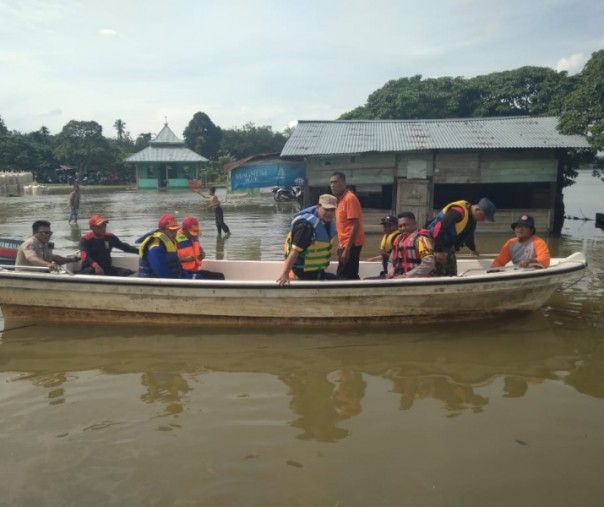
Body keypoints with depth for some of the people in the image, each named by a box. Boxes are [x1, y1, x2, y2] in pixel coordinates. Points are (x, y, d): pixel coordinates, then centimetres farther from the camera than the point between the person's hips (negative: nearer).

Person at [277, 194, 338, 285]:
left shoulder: (327, 220, -3)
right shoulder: (307, 225, -31)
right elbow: (295, 251, -35)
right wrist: (285, 274, -37)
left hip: (318, 269, 9)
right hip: (304, 271, -9)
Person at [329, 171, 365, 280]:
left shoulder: (349, 198, -14)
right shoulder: (340, 199, 13)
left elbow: (355, 225, -20)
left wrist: (347, 249, -22)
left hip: (351, 245, -9)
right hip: (346, 244, 9)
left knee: (343, 277, -9)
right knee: (350, 276, 13)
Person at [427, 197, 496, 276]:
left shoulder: (472, 219, 7)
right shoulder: (457, 212, -26)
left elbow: (468, 235, 27)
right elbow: (439, 228, -31)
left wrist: (473, 249, 44)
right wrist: (438, 251, -30)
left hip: (448, 246, 10)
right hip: (435, 244, -10)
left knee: (452, 274, 10)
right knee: (439, 274, -12)